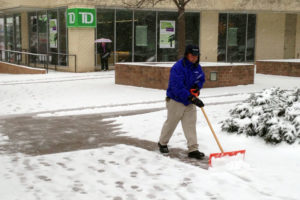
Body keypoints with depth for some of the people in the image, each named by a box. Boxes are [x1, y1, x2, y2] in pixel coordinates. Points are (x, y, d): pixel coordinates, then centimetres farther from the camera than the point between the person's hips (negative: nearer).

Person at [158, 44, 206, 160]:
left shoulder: (197, 67, 2)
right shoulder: (177, 68, -22)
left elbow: (201, 79, 19)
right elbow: (178, 87, -29)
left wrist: (197, 86, -6)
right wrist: (192, 98, -33)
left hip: (190, 102, 6)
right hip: (176, 101, -6)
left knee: (191, 125, 1)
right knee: (170, 123, 9)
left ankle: (193, 150, 3)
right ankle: (162, 144, 30)